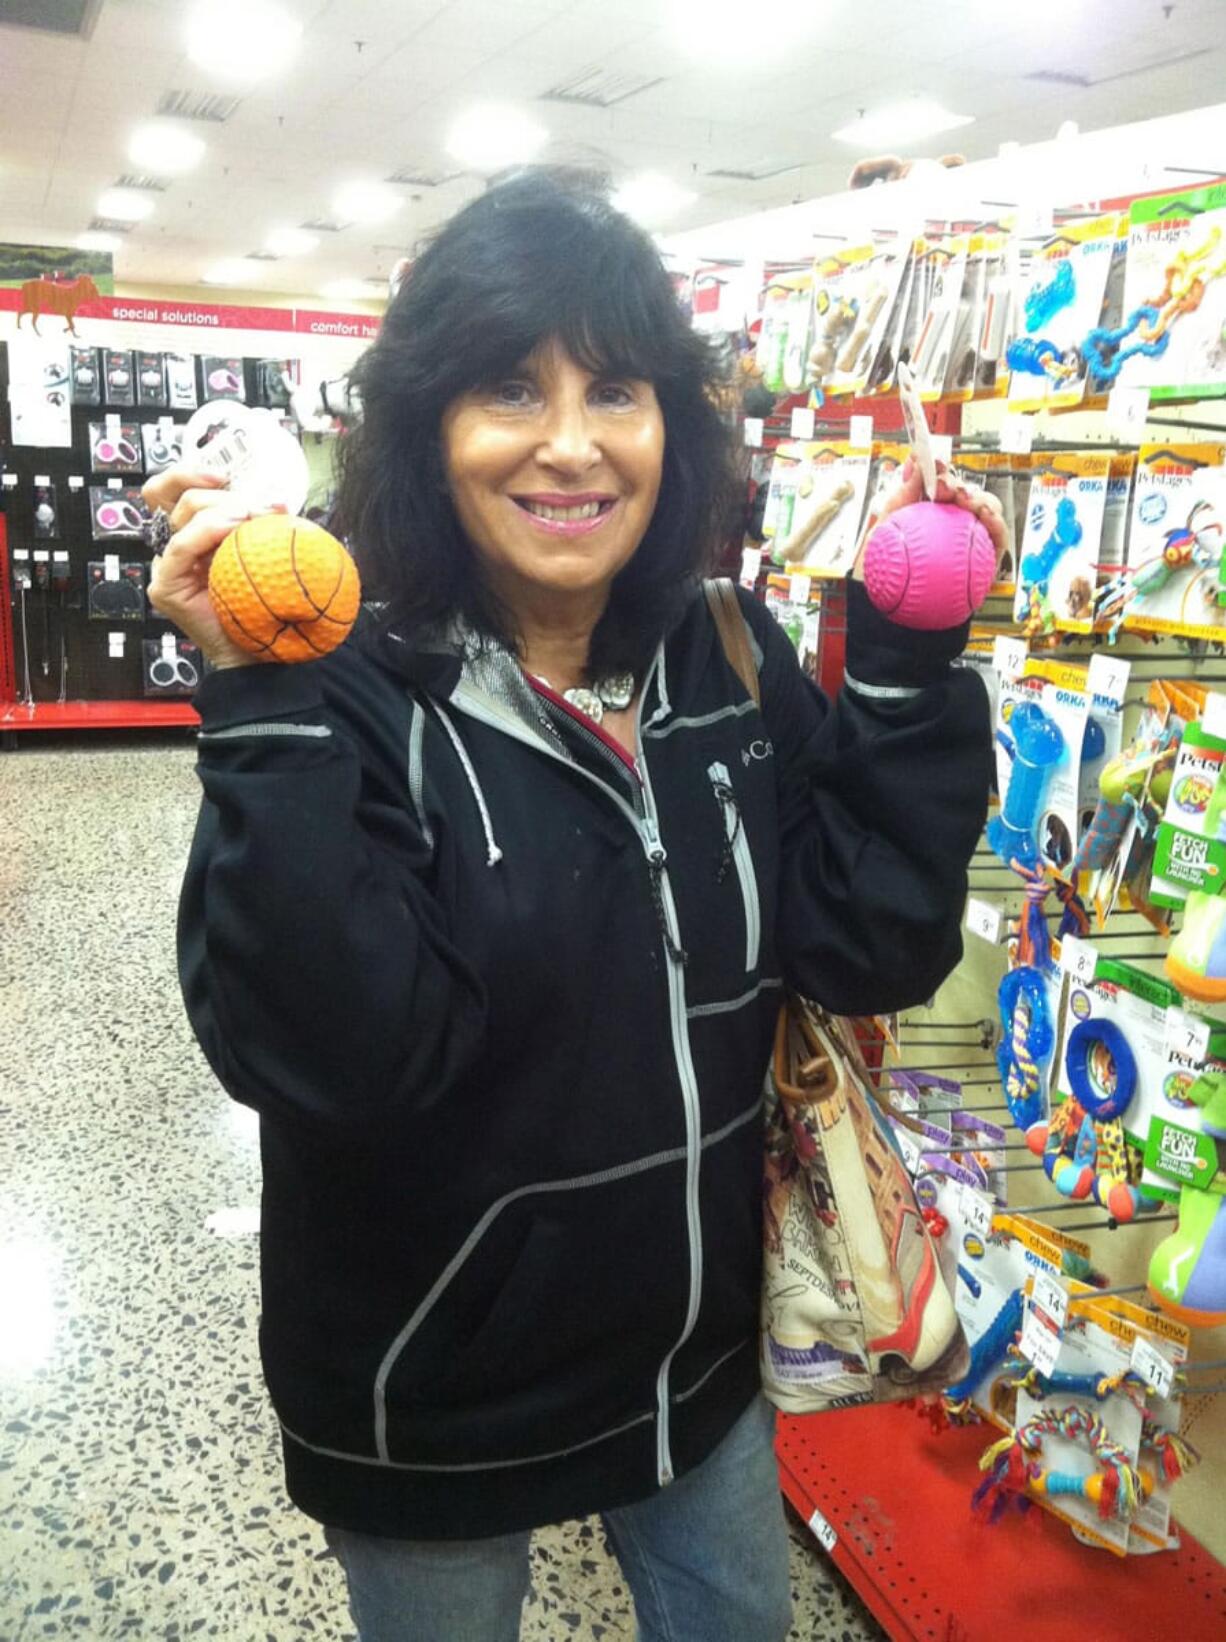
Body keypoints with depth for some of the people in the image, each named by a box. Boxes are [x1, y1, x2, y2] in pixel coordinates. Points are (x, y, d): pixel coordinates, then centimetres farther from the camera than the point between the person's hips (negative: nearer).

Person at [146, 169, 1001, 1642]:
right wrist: (263, 712, -37)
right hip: (435, 1405, -4)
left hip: (699, 1352, 5)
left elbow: (879, 952, -10)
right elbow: (321, 1055, -31)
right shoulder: (357, 696, -21)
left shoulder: (732, 660, -7)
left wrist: (911, 671, -15)